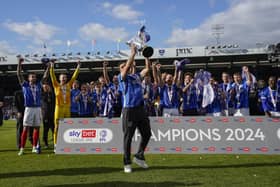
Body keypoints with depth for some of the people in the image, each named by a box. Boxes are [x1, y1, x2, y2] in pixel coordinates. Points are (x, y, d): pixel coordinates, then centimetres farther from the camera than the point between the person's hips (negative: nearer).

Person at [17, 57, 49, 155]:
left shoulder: (39, 85, 12)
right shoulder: (25, 85, 6)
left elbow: (45, 76, 12)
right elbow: (19, 74, 0)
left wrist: (48, 66, 6)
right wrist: (19, 63, -7)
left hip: (38, 108, 3)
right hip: (29, 109, -3)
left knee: (37, 128, 5)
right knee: (25, 128, -4)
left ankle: (34, 147, 14)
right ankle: (22, 148, 0)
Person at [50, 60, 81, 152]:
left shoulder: (68, 85, 11)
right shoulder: (56, 86, 4)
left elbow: (74, 77, 11)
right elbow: (53, 77, -6)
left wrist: (78, 67, 8)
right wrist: (52, 67, -14)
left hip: (67, 108, 3)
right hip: (59, 108, -3)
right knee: (57, 127, -2)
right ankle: (56, 145, 2)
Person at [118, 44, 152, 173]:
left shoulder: (137, 76, 19)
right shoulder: (123, 77, 1)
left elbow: (147, 68, 18)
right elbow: (128, 66, -15)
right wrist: (133, 52, -9)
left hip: (141, 109, 6)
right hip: (129, 110, -6)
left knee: (147, 134, 10)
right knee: (128, 137, 1)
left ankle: (139, 157, 28)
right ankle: (127, 163, 13)